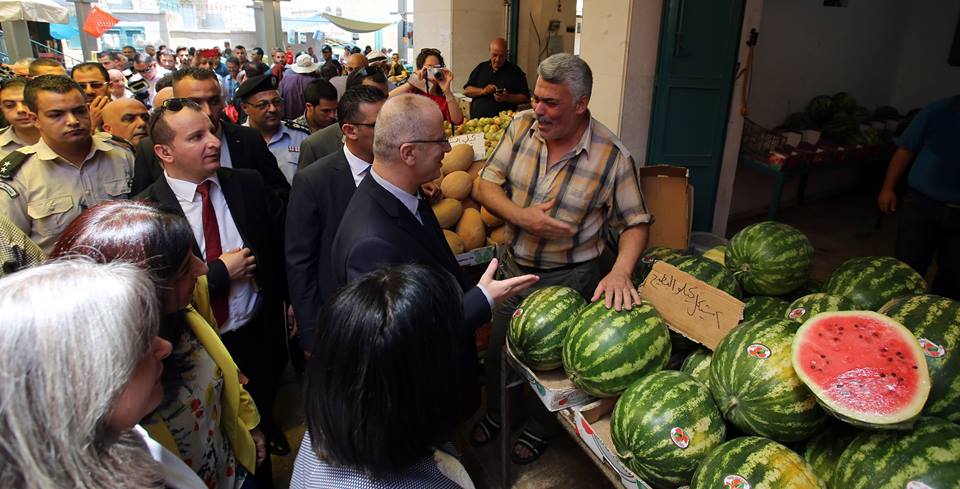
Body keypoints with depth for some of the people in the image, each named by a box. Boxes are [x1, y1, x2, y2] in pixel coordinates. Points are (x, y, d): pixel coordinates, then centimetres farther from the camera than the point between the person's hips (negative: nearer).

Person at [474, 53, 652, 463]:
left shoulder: (613, 157, -20)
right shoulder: (522, 125, -10)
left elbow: (636, 224, -12)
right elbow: (487, 184, -6)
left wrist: (620, 272, -31)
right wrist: (522, 217, -24)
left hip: (569, 279, -3)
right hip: (514, 267, 4)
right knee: (496, 352, 21)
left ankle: (539, 428, 48)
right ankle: (495, 413, 51)